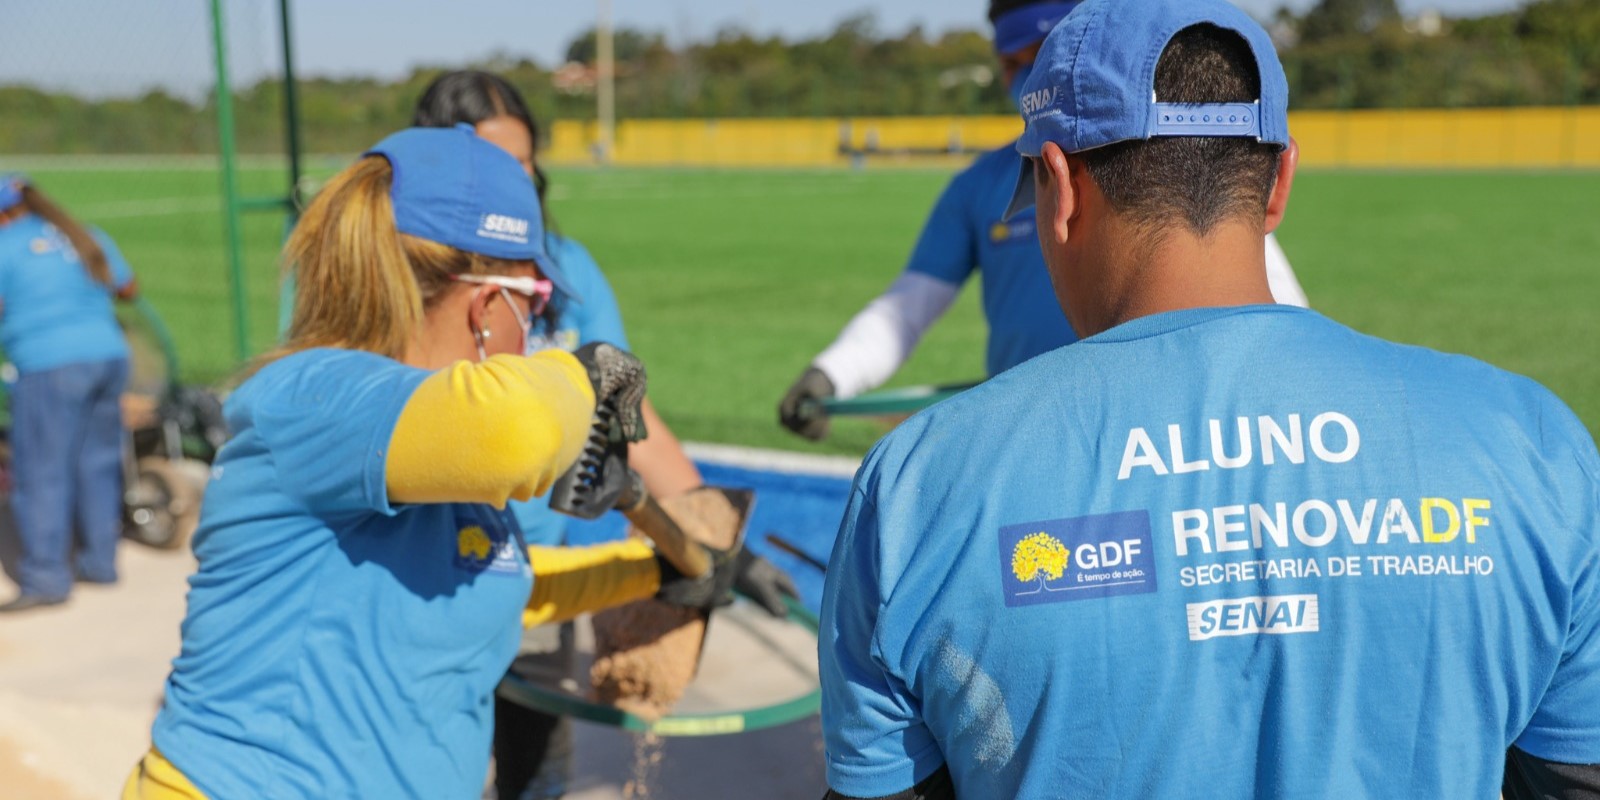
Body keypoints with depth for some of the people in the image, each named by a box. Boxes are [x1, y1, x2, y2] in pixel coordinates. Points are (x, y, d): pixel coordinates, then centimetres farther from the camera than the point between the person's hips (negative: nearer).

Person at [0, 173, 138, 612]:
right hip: (109, 355, 6)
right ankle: (99, 560, 23)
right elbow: (128, 289, 22)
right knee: (97, 464, 15)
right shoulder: (87, 237, 15)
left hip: (51, 366, -6)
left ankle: (46, 578, -4)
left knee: (42, 474, -3)